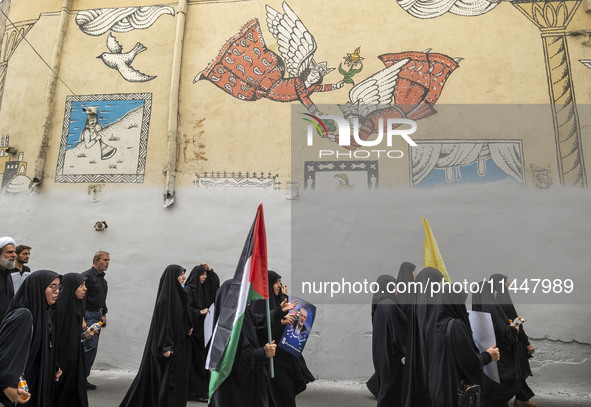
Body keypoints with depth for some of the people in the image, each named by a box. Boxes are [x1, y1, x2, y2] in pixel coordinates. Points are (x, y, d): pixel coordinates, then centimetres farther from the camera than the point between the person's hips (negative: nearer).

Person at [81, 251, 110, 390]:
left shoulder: (102, 278, 16)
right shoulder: (87, 276, -11)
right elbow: (82, 298, -17)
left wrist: (104, 314, 20)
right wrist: (82, 319, -20)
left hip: (98, 315, 9)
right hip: (88, 314, -9)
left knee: (92, 348, 9)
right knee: (90, 346, -12)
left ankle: (83, 378, 16)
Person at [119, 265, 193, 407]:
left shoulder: (179, 294, 9)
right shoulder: (165, 297, -18)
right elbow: (163, 321, -20)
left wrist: (188, 328, 4)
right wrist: (166, 347, -22)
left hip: (179, 342, 9)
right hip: (169, 343, -9)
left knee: (179, 376, 14)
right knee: (169, 378, -1)